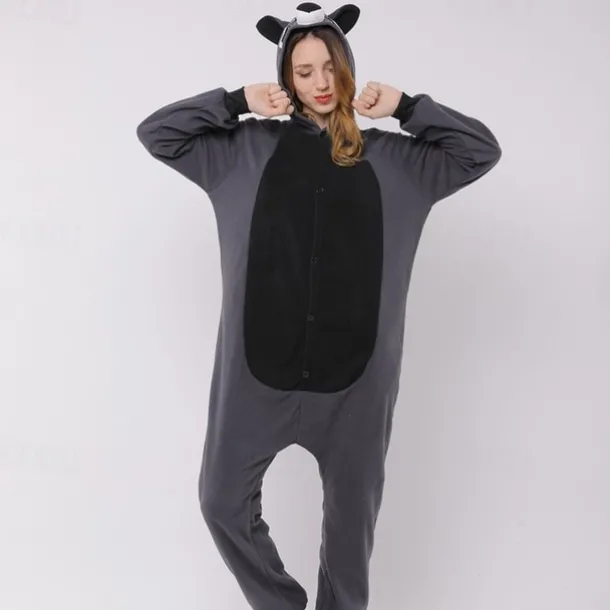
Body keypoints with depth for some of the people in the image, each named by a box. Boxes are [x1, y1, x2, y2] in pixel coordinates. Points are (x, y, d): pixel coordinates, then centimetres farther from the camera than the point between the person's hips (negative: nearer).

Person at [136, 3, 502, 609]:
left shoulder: (390, 157, 7)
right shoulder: (248, 149, 5)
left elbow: (481, 150, 9)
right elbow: (156, 133, 7)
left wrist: (405, 106, 1)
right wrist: (237, 102, -1)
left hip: (355, 370, 0)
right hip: (259, 365, 0)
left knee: (352, 515, 16)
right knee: (223, 501, 10)